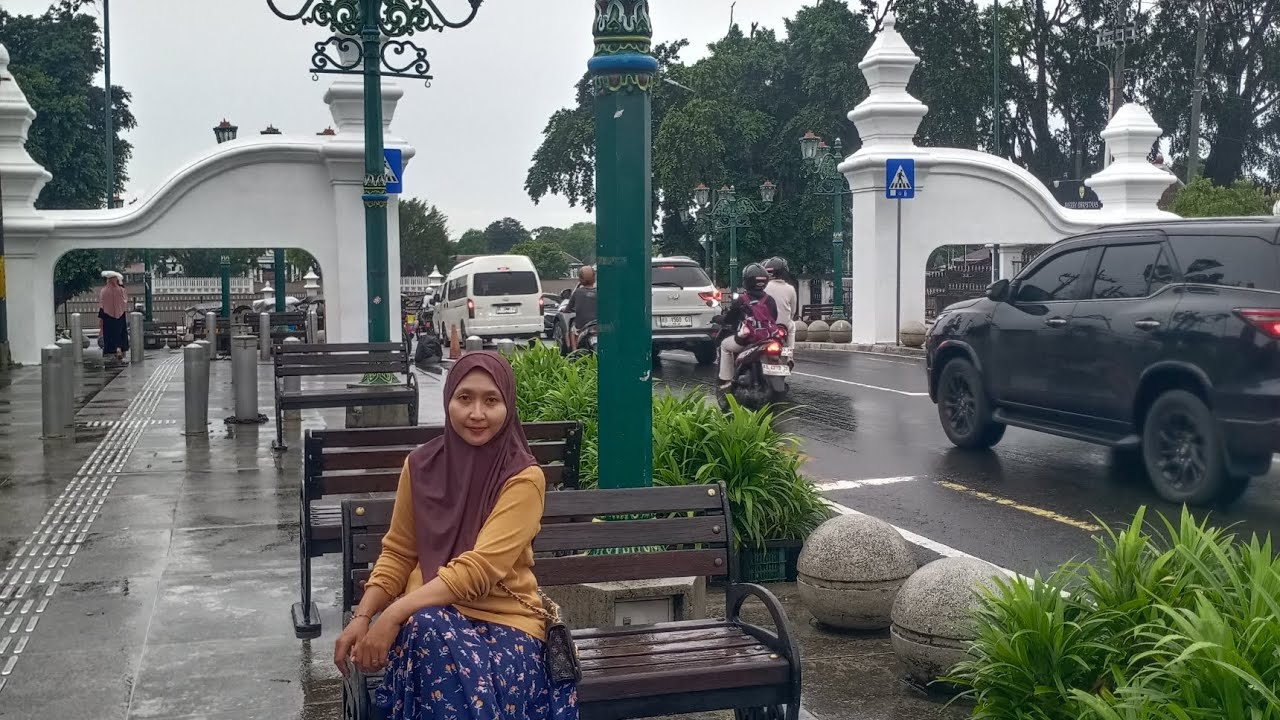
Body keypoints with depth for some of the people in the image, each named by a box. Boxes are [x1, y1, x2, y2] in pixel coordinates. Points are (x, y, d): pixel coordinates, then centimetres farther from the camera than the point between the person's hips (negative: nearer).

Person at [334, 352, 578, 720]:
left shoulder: (523, 478, -10)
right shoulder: (421, 465, 4)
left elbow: (480, 568, -19)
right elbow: (398, 554, 11)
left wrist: (394, 614, -26)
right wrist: (362, 617, -6)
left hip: (503, 619, -2)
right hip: (431, 613, 3)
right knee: (425, 633, -33)